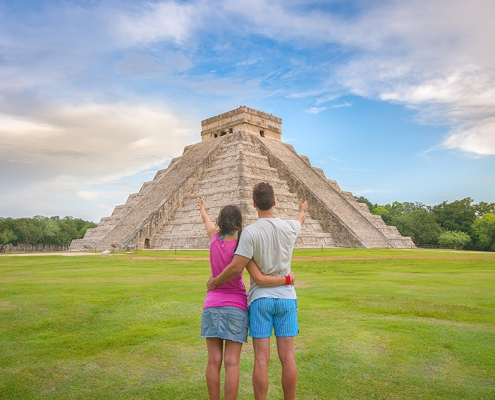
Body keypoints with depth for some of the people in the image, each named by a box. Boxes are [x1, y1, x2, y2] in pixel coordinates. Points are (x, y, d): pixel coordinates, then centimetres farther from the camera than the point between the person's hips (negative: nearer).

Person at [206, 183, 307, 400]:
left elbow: (235, 267, -17)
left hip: (260, 299, -3)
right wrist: (302, 210, 49)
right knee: (287, 356, 6)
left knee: (261, 358, 2)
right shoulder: (289, 228, -1)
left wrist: (214, 281, 1)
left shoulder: (251, 231, -15)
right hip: (286, 298, 3)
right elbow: (299, 220, 25)